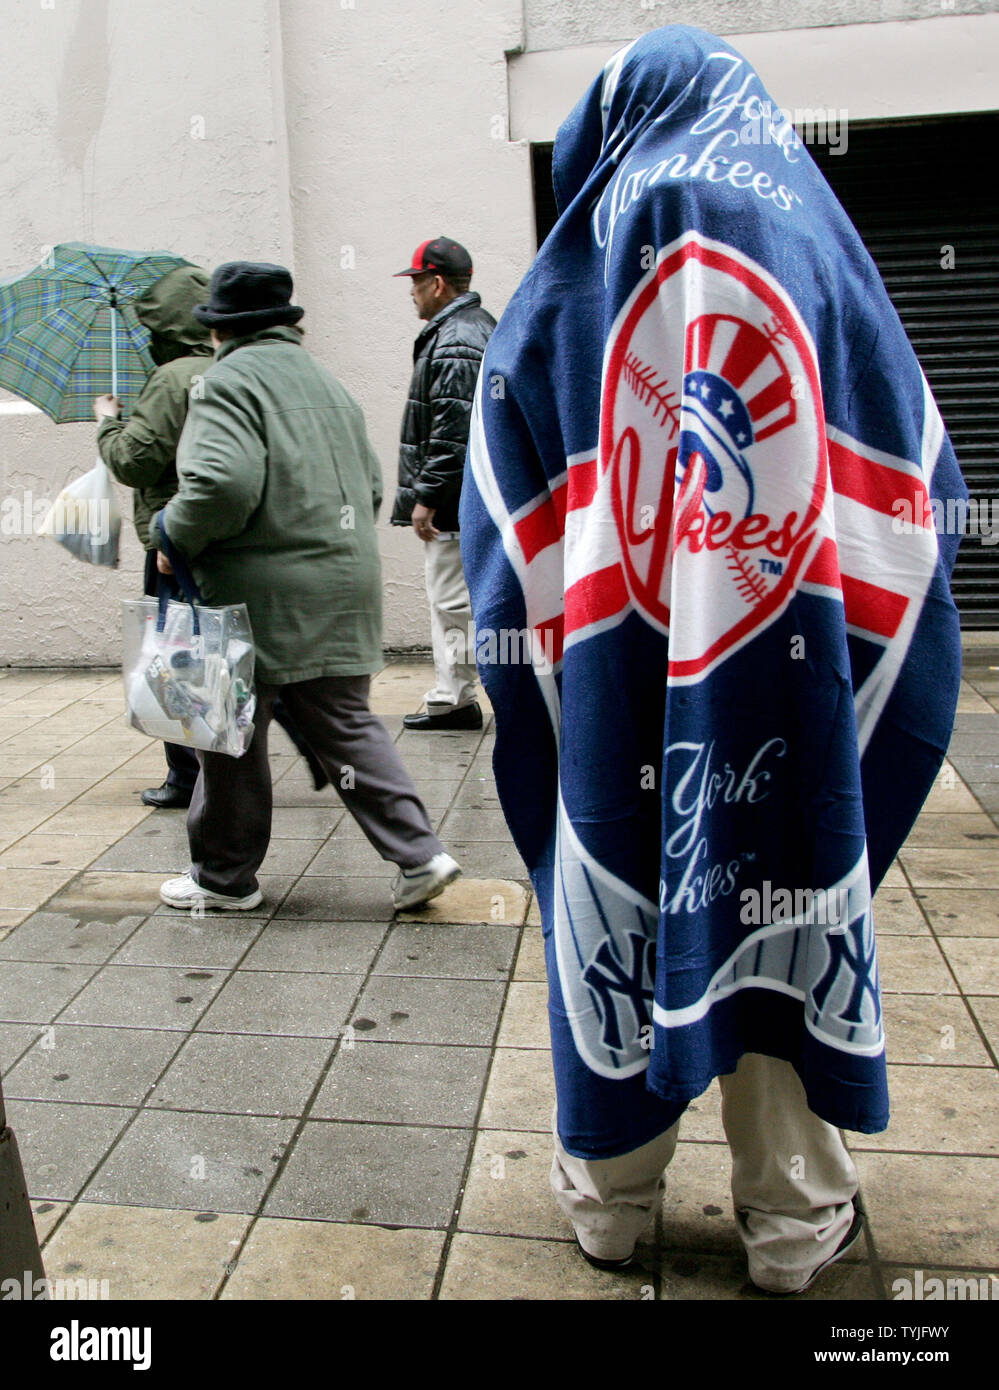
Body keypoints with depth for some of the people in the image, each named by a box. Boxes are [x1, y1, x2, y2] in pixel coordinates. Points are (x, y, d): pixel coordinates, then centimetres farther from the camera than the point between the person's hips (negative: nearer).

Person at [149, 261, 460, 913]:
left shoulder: (229, 380, -9)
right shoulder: (326, 381, 16)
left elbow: (224, 484, -24)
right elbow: (371, 486, 19)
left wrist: (173, 535, -7)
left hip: (260, 594, -7)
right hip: (346, 584, 7)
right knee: (348, 725, 12)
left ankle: (226, 877, 22)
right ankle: (419, 853, 4)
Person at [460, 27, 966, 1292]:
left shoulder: (570, 275, 6)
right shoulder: (826, 246, 8)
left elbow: (502, 518, 2)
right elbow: (918, 481, 7)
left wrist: (545, 652, 9)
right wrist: (862, 642, 14)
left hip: (614, 686, 0)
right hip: (794, 682, 1)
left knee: (613, 895, 10)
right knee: (784, 896, 10)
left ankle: (610, 1196, 27)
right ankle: (794, 1218, 24)